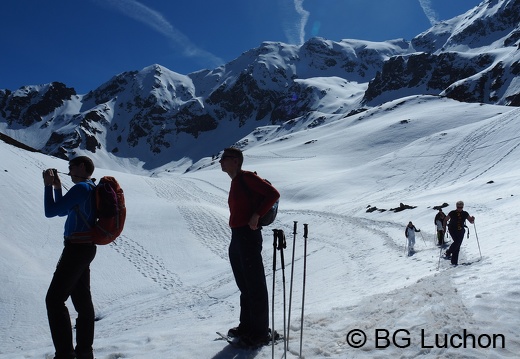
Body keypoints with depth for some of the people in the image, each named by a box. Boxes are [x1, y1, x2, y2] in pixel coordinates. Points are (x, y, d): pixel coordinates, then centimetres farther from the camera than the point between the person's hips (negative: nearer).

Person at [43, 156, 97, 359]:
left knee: (54, 300, -7)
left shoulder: (81, 188, -15)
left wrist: (48, 186, -4)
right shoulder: (90, 188, 16)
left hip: (76, 249, -10)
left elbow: (50, 211, -16)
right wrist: (57, 187, 17)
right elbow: (62, 211, 26)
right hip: (85, 249, 10)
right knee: (82, 300, 13)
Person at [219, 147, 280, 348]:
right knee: (244, 286, 18)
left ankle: (260, 333, 7)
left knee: (255, 286, -2)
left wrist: (256, 216, -18)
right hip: (236, 238, 10)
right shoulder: (235, 182, 17)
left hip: (248, 236, -10)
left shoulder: (246, 177, -10)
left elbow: (273, 194, -17)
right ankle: (246, 327, 30)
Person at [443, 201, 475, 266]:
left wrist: (472, 219, -20)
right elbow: (445, 220, 3)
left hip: (461, 231, 3)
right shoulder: (452, 213, -7)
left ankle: (454, 262, 6)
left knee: (457, 246, 1)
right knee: (457, 242, -25)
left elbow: (471, 221, 3)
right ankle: (448, 253, -4)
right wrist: (444, 227, -7)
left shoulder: (465, 214, 0)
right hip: (453, 230, -3)